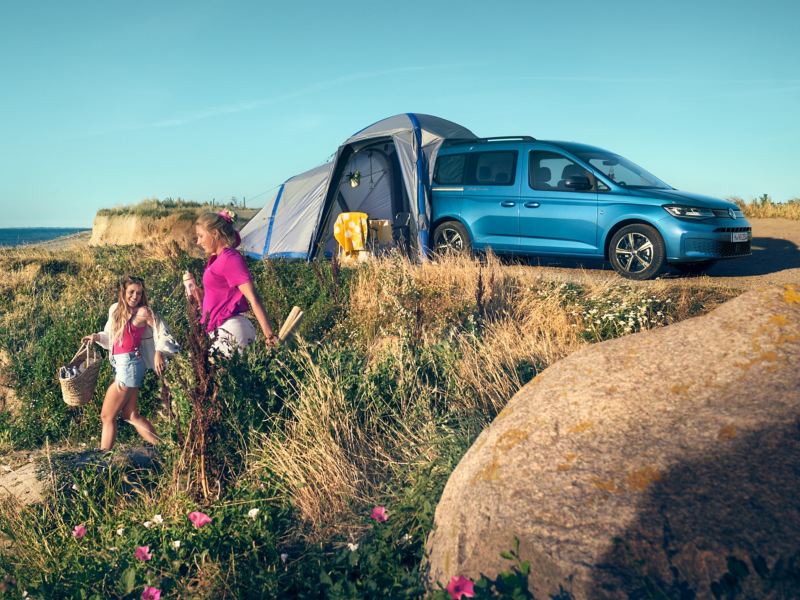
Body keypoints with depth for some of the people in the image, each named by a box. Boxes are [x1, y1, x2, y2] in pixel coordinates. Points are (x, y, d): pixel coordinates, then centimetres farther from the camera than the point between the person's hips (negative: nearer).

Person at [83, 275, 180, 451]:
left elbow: (163, 333, -5)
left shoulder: (143, 312, -9)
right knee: (131, 415, 12)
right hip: (120, 364, 8)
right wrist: (96, 337, 3)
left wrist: (158, 352, -16)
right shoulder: (115, 309, 11)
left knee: (107, 416, -1)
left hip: (129, 364, -8)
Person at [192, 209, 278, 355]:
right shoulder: (218, 259, 13)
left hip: (229, 332, -9)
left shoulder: (230, 259, -13)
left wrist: (269, 335, -24)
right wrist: (200, 294, 9)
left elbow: (253, 298, -19)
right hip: (223, 331, 9)